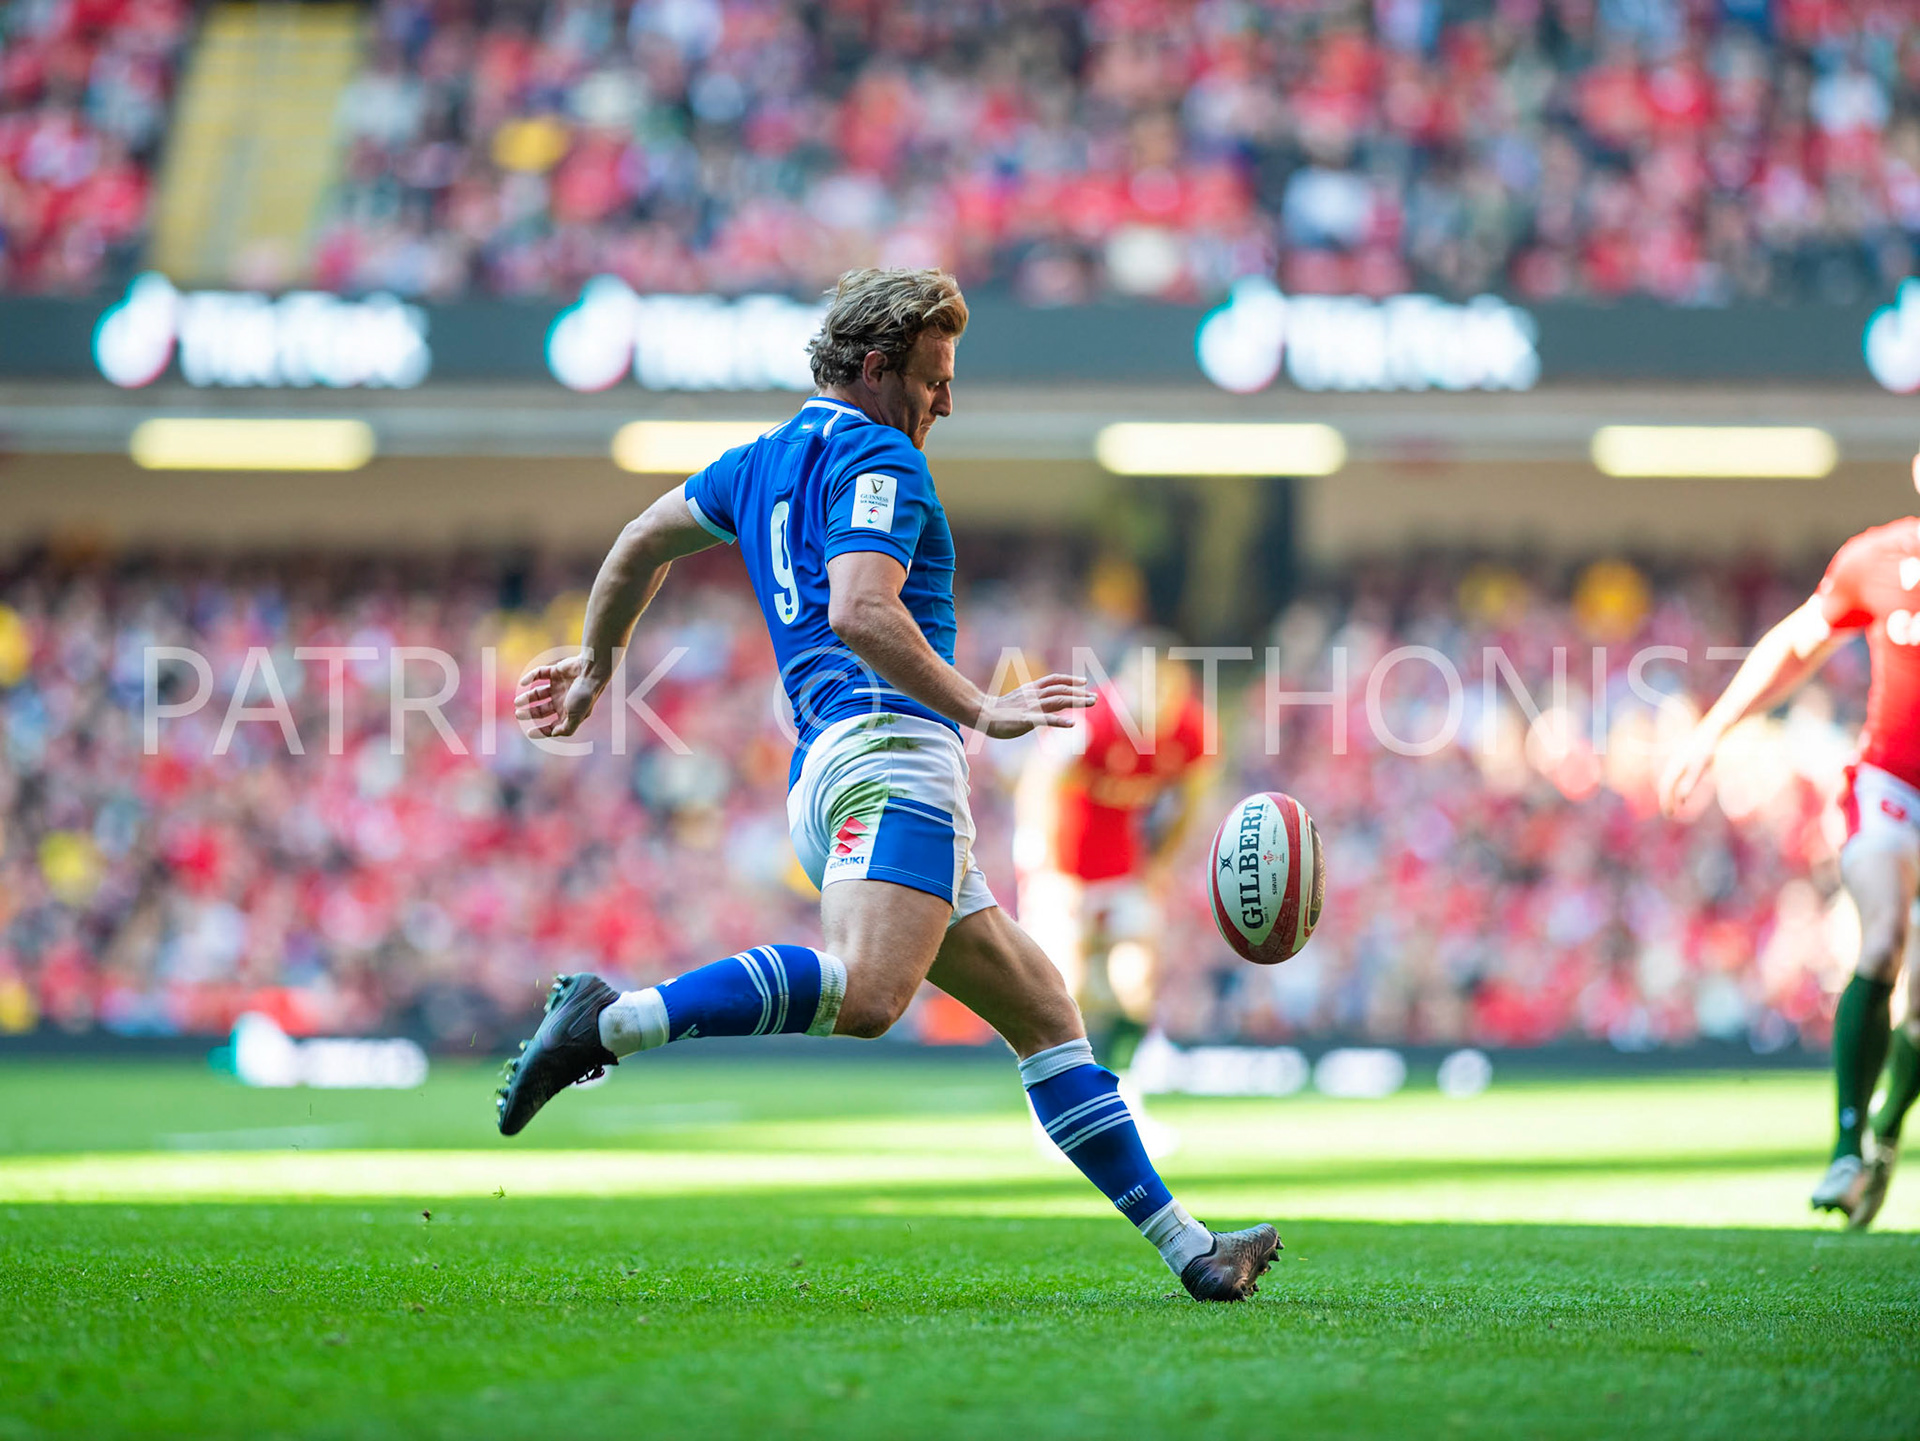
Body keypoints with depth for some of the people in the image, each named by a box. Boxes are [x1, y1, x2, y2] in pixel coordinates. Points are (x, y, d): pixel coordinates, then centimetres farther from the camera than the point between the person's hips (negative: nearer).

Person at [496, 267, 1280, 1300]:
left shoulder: (762, 461, 26)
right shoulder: (878, 457, -2)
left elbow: (640, 543, 37)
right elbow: (861, 611, -17)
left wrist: (595, 664, 51)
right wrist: (981, 710, -16)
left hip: (820, 784, 11)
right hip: (887, 753, -11)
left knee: (1042, 1011, 9)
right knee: (865, 993, -35)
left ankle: (1186, 1247, 7)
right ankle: (612, 1021, -35)